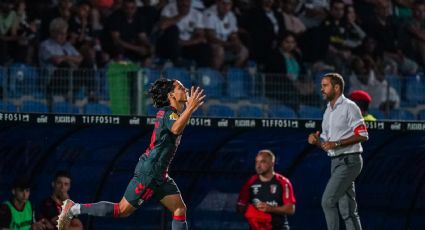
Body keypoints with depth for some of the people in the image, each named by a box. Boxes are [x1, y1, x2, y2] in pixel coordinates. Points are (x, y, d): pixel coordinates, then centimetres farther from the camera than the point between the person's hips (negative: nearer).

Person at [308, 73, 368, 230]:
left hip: (349, 161, -9)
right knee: (347, 209, 6)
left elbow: (362, 135, -16)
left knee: (327, 201, -16)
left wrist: (337, 143, -20)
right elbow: (326, 144, 23)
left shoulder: (349, 107, -8)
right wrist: (316, 140, 1)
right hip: (336, 162, 9)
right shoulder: (328, 111, 20)